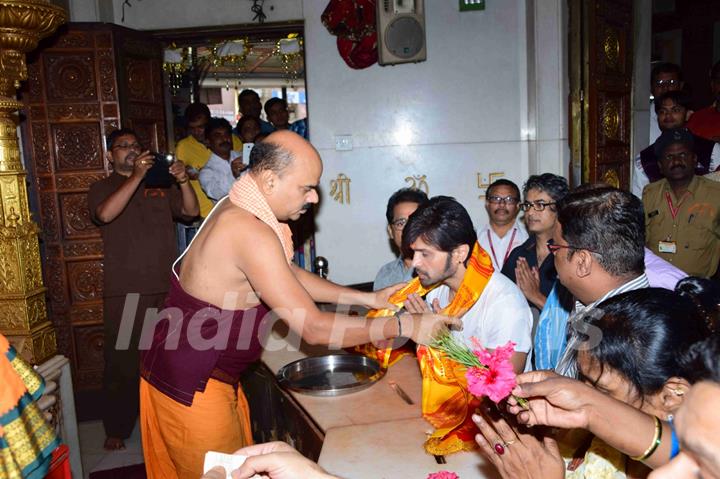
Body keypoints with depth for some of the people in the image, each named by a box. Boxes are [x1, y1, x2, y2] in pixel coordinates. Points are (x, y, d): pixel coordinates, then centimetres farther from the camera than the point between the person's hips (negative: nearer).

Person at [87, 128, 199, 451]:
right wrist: (137, 176, -20)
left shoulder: (160, 185, 15)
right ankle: (116, 428, 15)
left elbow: (191, 211, 6)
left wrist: (183, 181, -11)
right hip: (125, 291, -2)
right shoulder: (102, 188, 6)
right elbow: (106, 213, -16)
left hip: (165, 287, 3)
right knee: (122, 361, 1)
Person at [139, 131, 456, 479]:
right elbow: (314, 328, -28)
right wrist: (402, 324, -19)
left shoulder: (237, 211, 1)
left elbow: (289, 274, 11)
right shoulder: (250, 233, -30)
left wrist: (366, 298, 6)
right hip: (192, 386, -9)